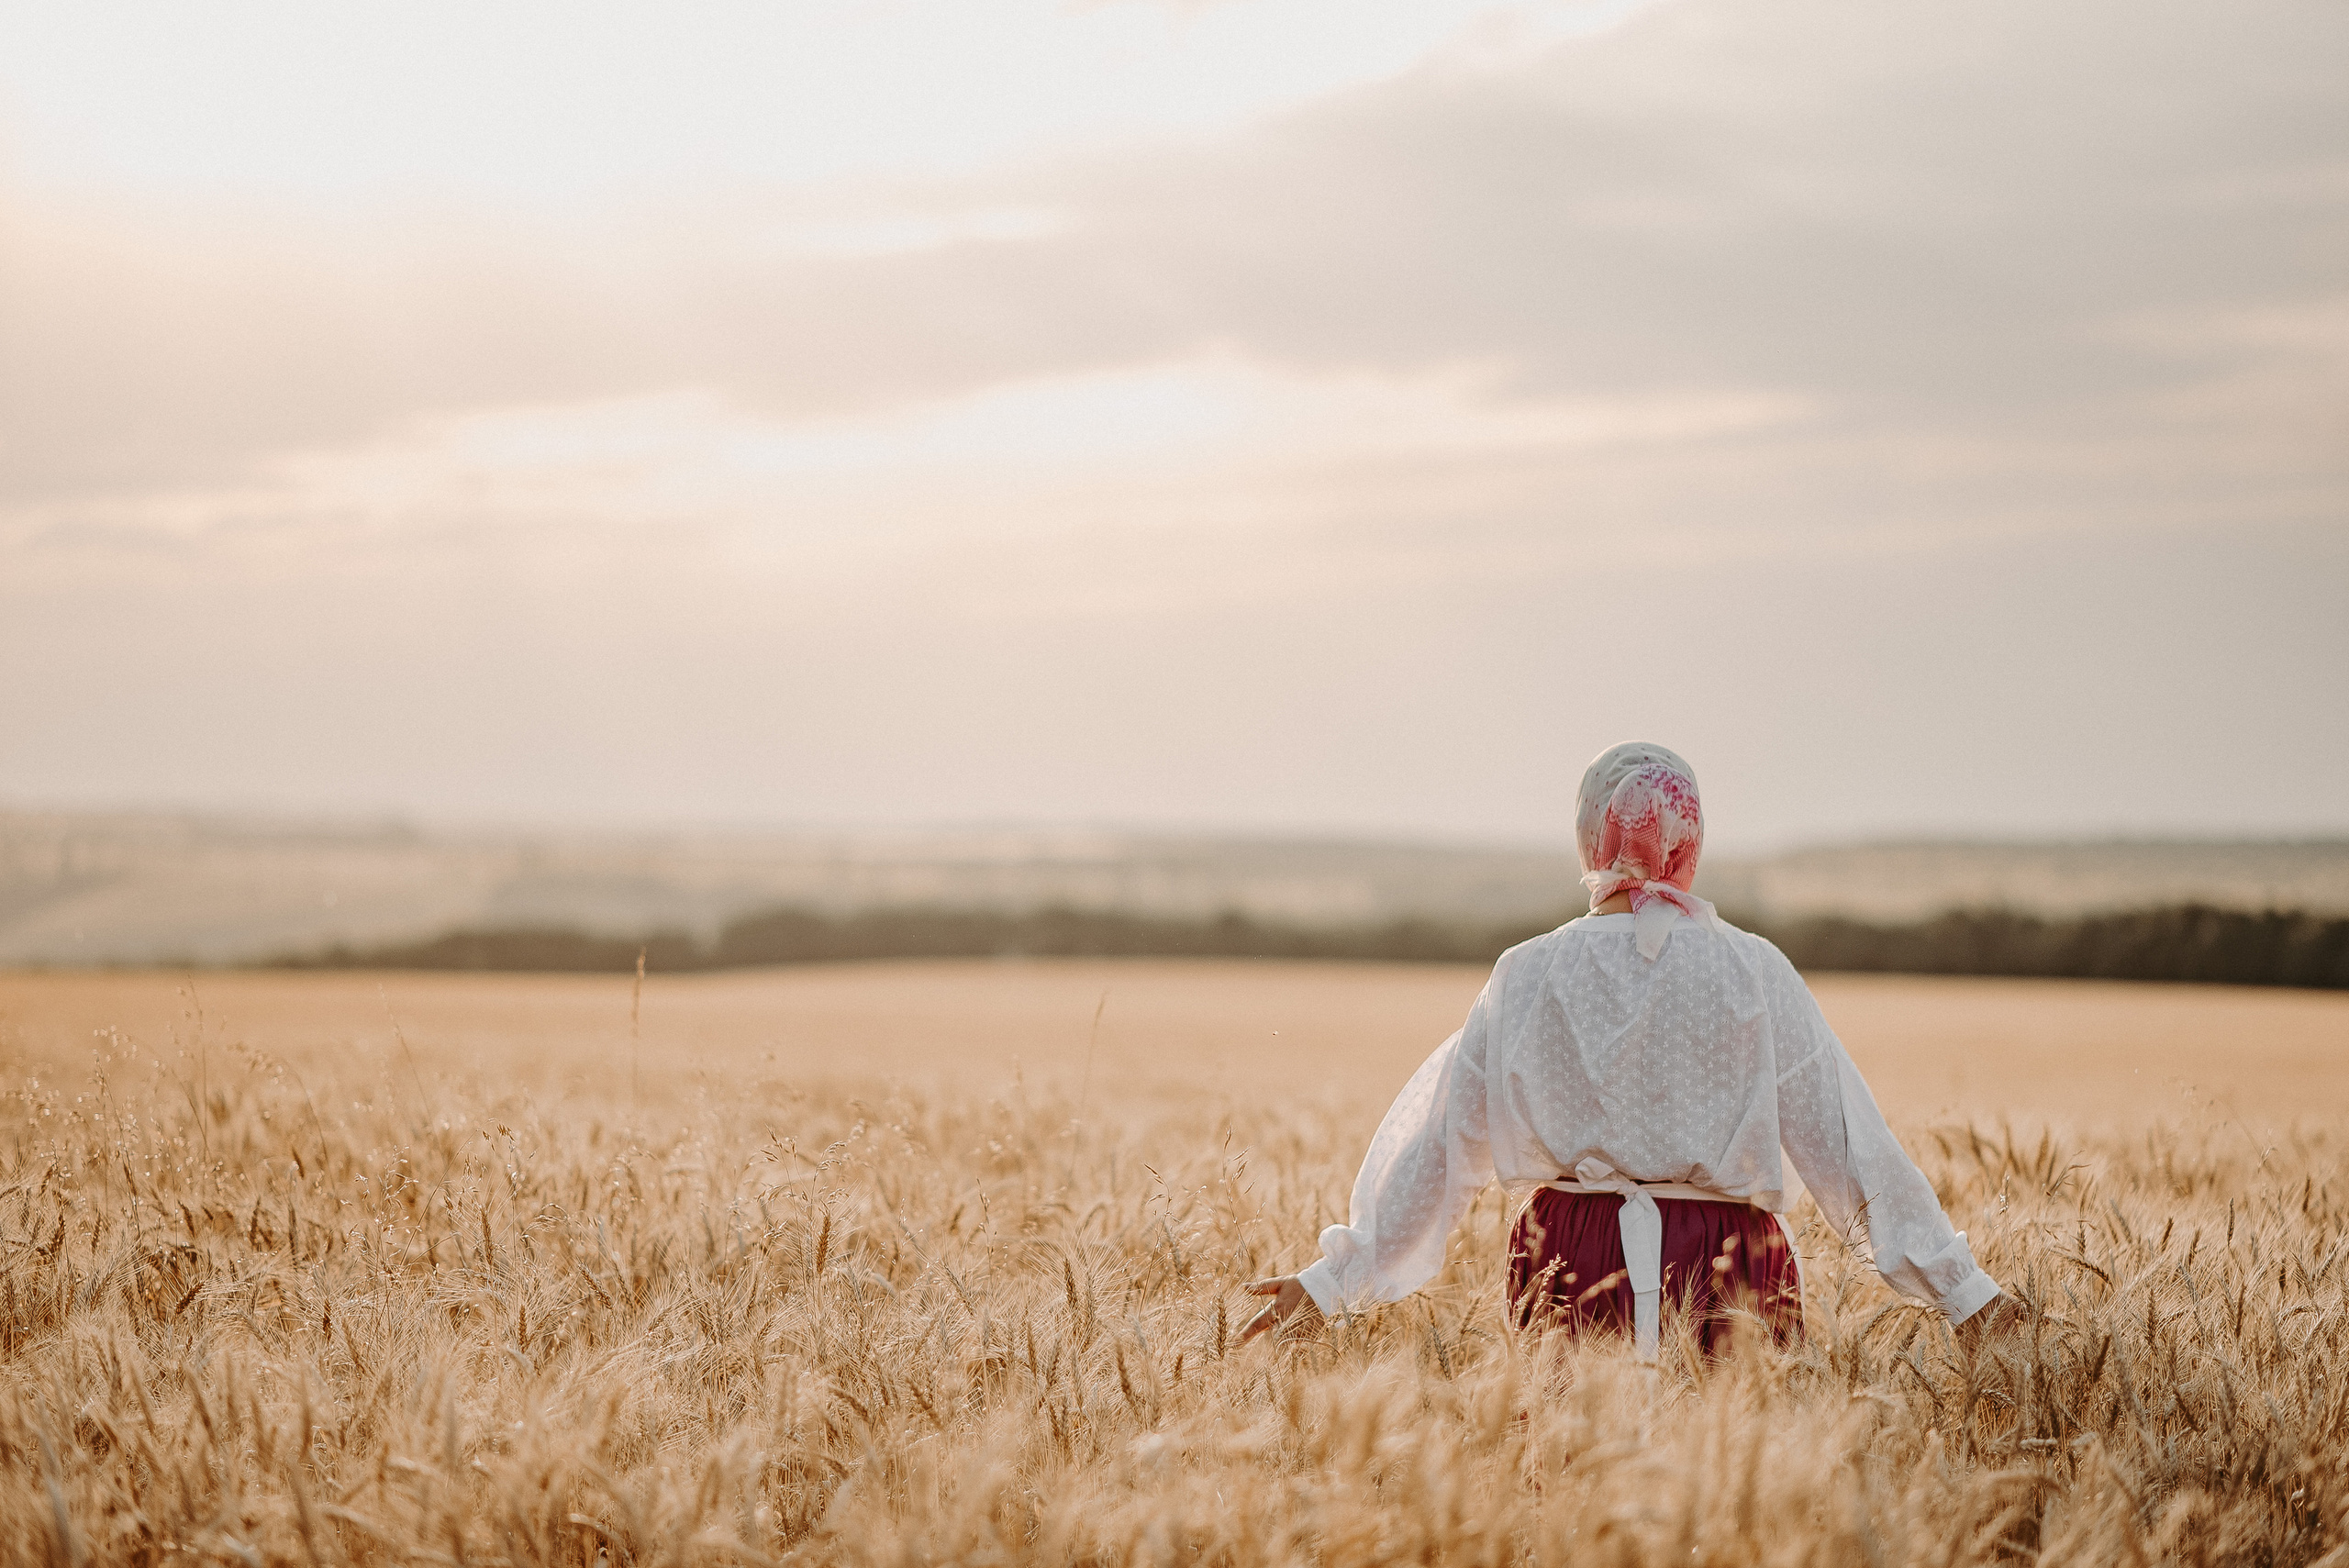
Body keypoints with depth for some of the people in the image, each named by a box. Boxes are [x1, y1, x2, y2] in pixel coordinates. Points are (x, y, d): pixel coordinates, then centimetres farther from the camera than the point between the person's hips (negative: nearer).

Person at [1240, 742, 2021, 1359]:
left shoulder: (1526, 976, 0)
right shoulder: (1753, 974, -3)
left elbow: (1441, 1141, 3)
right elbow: (1845, 1141, -2)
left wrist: (1335, 1280, 11)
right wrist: (1959, 1287, 4)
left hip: (1572, 1268, 1)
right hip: (1725, 1275, -1)